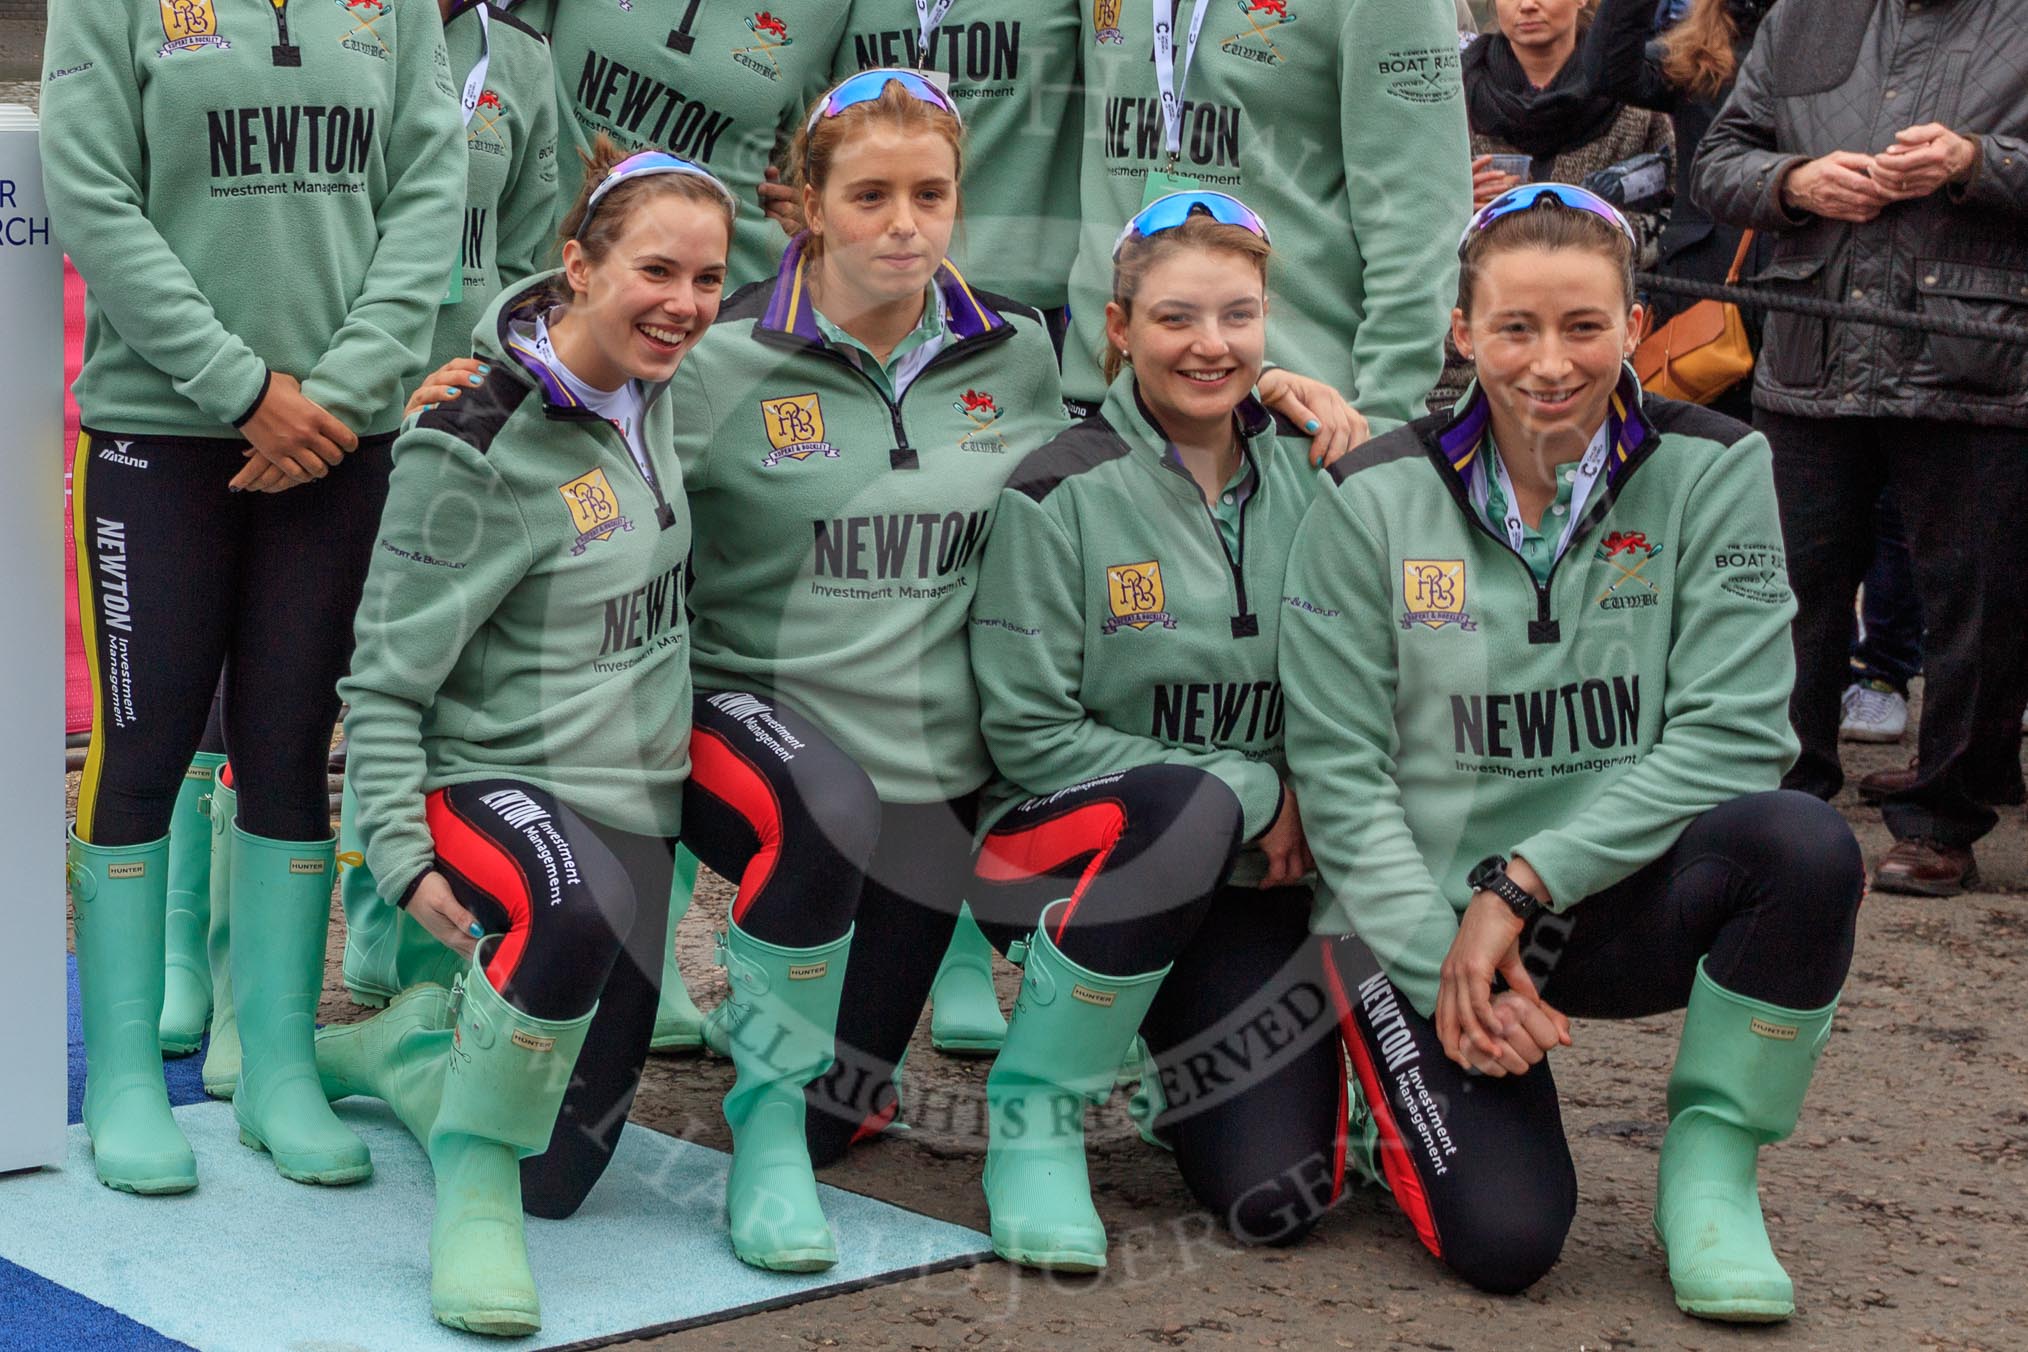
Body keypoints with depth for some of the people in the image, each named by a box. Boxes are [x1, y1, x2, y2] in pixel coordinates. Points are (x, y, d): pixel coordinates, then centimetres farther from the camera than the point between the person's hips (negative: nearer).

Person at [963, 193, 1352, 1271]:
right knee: (1194, 807, -39)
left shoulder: (1309, 476, 3)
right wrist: (1249, 796, -15)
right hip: (1076, 848, -3)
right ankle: (1034, 1111, -16)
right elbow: (1030, 732, -11)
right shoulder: (1062, 494, -10)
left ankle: (1184, 1054, 23)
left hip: (1253, 875, 3)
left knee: (1272, 1194, -14)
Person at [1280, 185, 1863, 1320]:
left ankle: (1711, 1170, -8)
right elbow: (1338, 770, -5)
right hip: (1421, 918, -1)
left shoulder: (1713, 472, -5)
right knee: (1503, 1241, -19)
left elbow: (1732, 737, -12)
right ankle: (1412, 1093, 17)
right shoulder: (1375, 500, -5)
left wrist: (1522, 885, -18)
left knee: (1807, 848, -31)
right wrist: (1446, 968, -15)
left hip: (1619, 901, 1)